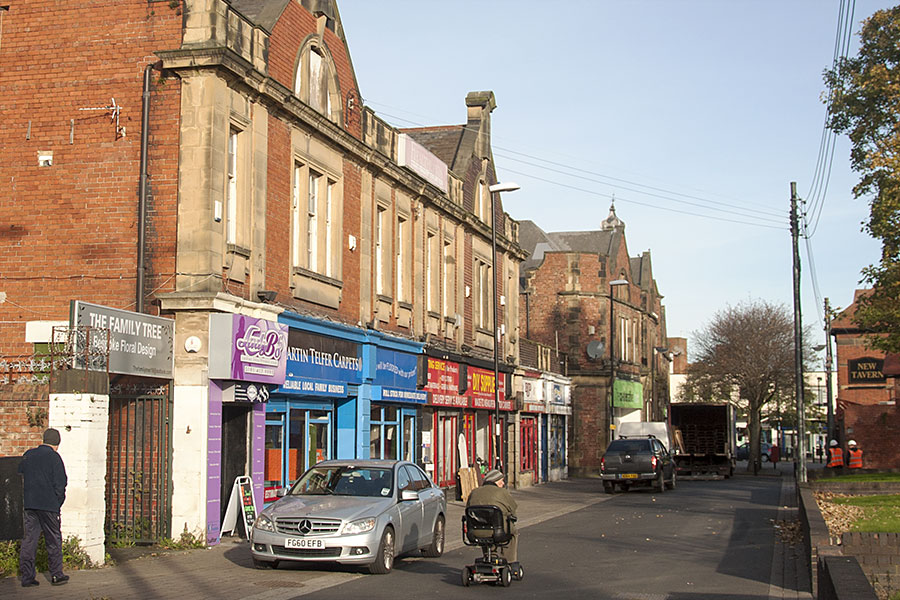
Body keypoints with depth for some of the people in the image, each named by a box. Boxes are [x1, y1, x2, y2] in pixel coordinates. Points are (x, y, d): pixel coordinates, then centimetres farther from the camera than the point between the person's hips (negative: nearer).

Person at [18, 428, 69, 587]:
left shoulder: (28, 455, 10)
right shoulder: (54, 457, -7)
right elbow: (60, 483, -9)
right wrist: (57, 504, 1)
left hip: (29, 504, 5)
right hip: (48, 505, -5)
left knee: (29, 540, 6)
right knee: (53, 540, 6)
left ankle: (27, 576, 4)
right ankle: (56, 575, 11)